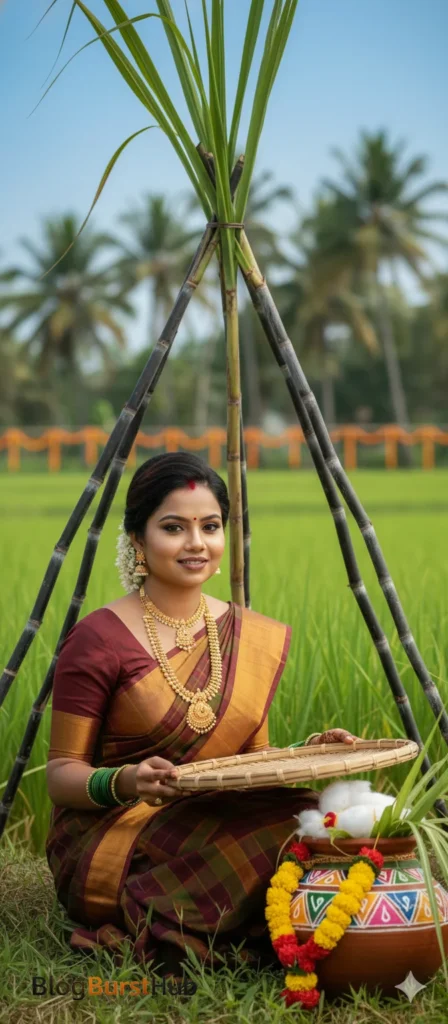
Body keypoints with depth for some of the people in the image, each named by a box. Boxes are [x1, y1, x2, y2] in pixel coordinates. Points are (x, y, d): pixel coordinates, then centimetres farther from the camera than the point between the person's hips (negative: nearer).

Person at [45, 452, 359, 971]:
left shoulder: (257, 638, 8)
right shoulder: (98, 639, -10)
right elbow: (61, 774, -6)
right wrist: (126, 782, -26)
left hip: (218, 830, 6)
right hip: (110, 845, -6)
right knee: (296, 836, -28)